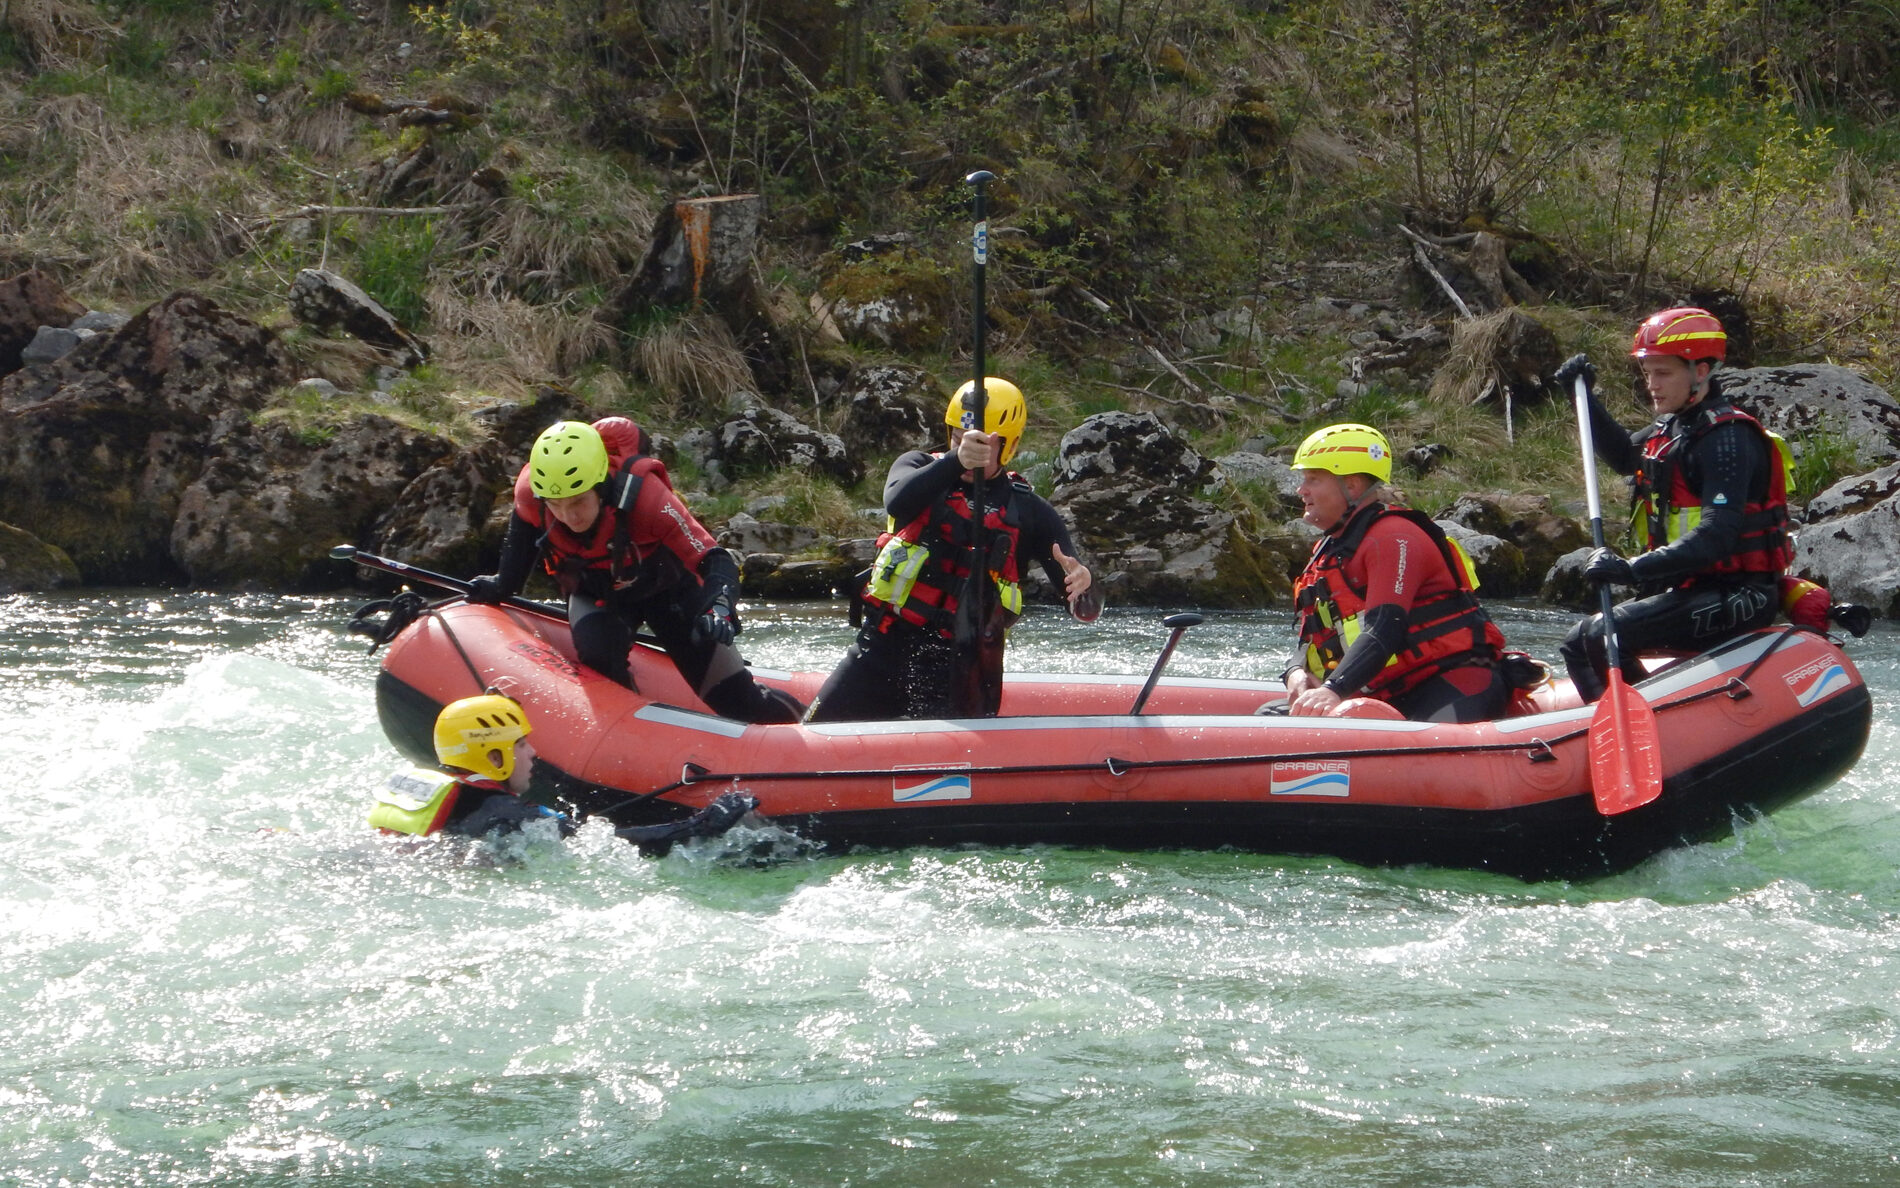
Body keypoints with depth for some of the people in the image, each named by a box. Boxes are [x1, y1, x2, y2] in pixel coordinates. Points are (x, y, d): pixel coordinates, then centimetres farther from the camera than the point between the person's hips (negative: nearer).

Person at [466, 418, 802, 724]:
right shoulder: (532, 492, -29)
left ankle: (797, 718, 26)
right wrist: (503, 585, -1)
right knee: (599, 653, -34)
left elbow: (715, 561, -38)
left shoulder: (642, 493, -39)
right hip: (595, 594, 2)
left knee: (738, 701, -3)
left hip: (666, 588, -2)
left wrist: (719, 609, -56)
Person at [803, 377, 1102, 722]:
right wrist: (955, 460, -38)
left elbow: (1087, 610, -2)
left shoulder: (1029, 513, 4)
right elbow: (897, 502, -21)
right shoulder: (921, 467, 6)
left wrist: (1082, 589, -27)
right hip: (883, 646, 1)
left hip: (958, 671, -1)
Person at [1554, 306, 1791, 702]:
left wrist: (1634, 569, -35)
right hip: (1691, 589, 10)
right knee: (1578, 644, 9)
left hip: (1735, 599, -10)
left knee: (1602, 637, -21)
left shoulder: (1726, 438, -18)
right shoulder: (1672, 428, 11)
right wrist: (1584, 398, 23)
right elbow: (1625, 455, 35)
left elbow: (1717, 535, -29)